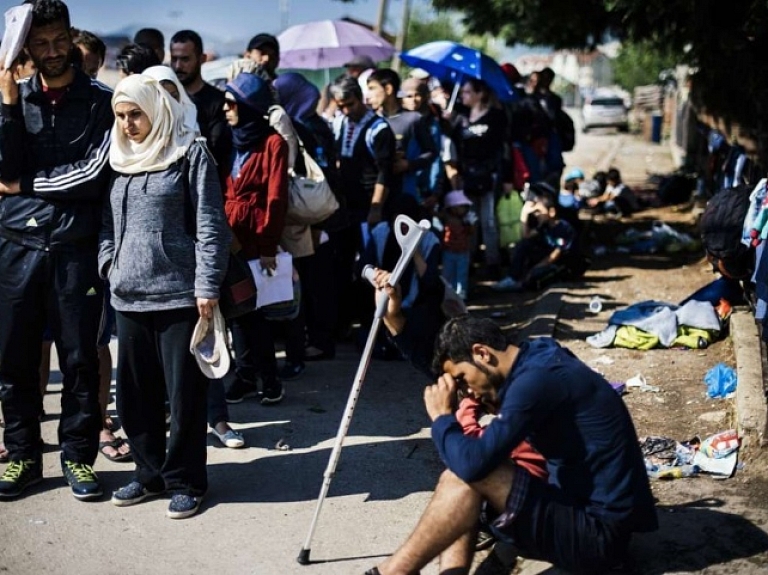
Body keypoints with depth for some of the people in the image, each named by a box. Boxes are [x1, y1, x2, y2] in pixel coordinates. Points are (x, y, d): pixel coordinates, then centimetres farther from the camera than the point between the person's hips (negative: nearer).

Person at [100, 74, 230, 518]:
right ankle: (151, 472, 25)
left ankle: (186, 481, 13)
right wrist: (108, 260, 6)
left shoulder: (190, 154, -3)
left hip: (179, 293, -6)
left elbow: (211, 225, -7)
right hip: (129, 295, 6)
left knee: (185, 393, 0)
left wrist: (207, 286, -12)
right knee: (135, 392, 11)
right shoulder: (121, 158, 15)